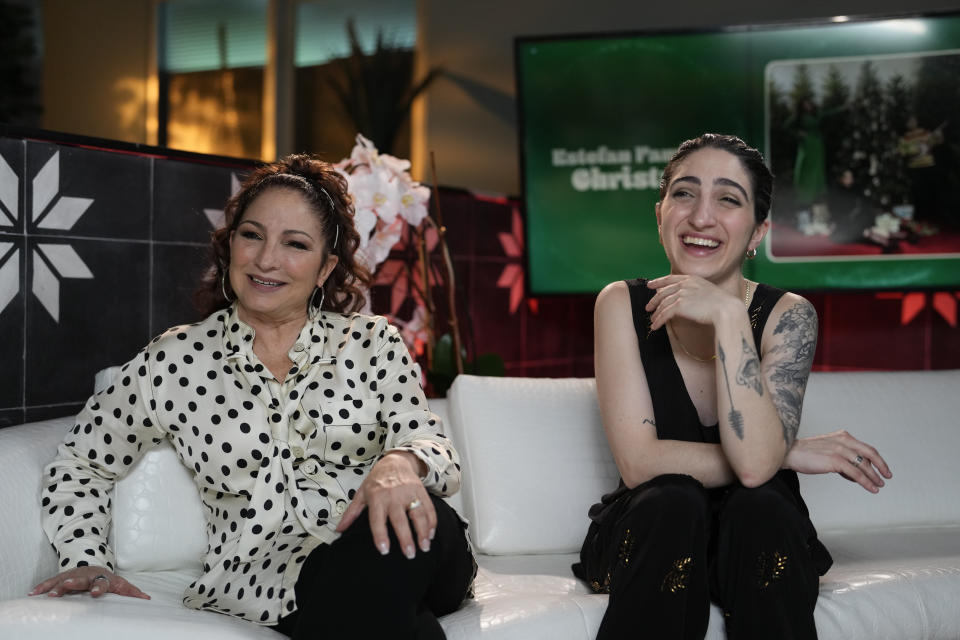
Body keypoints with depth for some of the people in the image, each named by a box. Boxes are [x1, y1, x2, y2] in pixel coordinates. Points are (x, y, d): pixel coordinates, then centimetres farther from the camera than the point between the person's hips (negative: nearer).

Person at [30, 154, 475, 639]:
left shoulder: (373, 344, 11)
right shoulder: (174, 363, 10)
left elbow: (439, 453, 2)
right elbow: (79, 464, 21)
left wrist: (402, 462, -22)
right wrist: (88, 561, 5)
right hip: (267, 577, -2)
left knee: (419, 521, -36)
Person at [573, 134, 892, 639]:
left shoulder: (786, 315, -10)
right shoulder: (622, 304, -8)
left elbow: (755, 464, -25)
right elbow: (638, 463, -18)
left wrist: (728, 314, -28)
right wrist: (792, 452, -19)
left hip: (755, 540, 0)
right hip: (650, 533, 0)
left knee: (759, 506, -31)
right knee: (675, 500, -31)